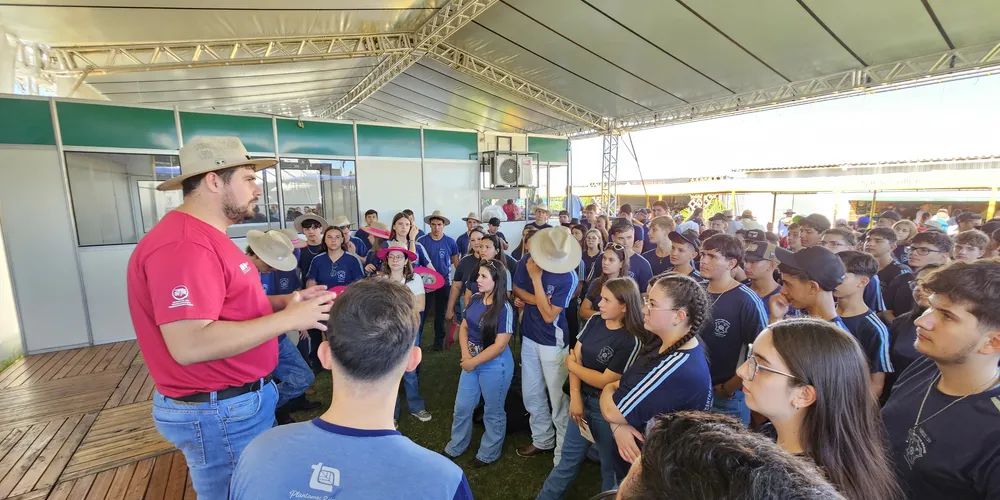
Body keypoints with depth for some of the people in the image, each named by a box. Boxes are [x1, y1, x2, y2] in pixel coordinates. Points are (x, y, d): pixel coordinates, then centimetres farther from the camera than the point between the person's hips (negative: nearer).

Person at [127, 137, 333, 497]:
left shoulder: (205, 237, 10)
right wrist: (288, 319, -26)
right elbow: (190, 345, -32)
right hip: (217, 412, -10)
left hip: (242, 398, 10)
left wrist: (282, 302, 0)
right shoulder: (182, 245, -25)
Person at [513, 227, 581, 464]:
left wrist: (536, 277, -27)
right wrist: (535, 299, -20)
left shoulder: (568, 277, -23)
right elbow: (516, 290, 1)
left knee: (559, 399, 4)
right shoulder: (527, 260, -8)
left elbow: (549, 315, -24)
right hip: (529, 336, 6)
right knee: (531, 395, 18)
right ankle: (542, 440, 39)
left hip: (553, 342, -6)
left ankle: (564, 453, 21)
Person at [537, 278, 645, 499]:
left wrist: (571, 365, -9)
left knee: (610, 465, 19)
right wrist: (575, 396, -13)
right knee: (569, 456, 22)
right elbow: (575, 357, -4)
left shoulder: (631, 341, -21)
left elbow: (605, 380, -20)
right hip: (583, 399, 6)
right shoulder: (594, 322, -3)